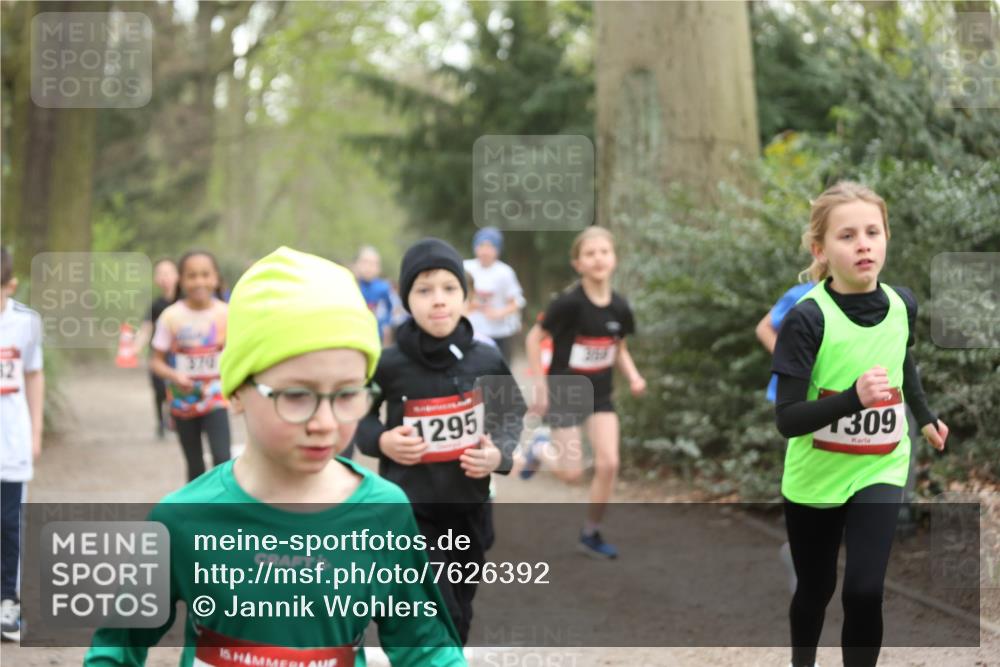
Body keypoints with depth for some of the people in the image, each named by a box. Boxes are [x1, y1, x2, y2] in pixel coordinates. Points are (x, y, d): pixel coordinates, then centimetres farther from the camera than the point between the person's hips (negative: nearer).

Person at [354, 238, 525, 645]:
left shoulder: (486, 361, -5)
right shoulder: (388, 365, -13)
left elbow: (512, 414, 10)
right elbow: (356, 416, 4)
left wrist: (500, 454, -9)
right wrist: (380, 441, -15)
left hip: (470, 511, 4)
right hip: (409, 512, -4)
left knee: (457, 622, 17)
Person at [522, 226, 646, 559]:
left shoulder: (619, 307, -7)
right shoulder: (570, 303, -22)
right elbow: (534, 337, -12)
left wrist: (633, 376, -8)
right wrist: (540, 386, -13)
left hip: (600, 394, 4)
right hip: (565, 392, -4)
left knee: (608, 464, -6)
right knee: (572, 473, -3)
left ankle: (591, 534, 13)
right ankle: (539, 450, 31)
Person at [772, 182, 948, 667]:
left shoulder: (902, 304, -8)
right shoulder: (806, 319, -23)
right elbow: (787, 419, -25)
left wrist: (925, 416, 29)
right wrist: (855, 396, -39)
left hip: (879, 471, 2)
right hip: (814, 479, -2)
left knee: (864, 591, -13)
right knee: (816, 589, 17)